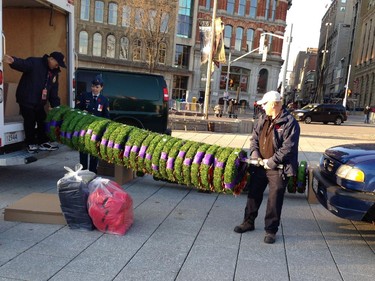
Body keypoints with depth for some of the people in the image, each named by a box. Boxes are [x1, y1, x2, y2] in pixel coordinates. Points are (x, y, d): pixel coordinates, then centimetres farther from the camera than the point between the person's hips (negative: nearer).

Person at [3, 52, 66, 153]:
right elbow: (22, 64, -36)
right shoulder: (34, 63, -14)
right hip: (26, 100, -7)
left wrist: (56, 106, 5)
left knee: (42, 120, 11)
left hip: (39, 102, 7)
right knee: (30, 121, -2)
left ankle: (43, 142, 24)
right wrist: (13, 61, -59)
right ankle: (31, 144, 12)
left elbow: (54, 91, 10)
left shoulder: (54, 73, 7)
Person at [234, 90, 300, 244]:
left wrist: (271, 161, -19)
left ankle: (271, 230, 16)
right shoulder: (262, 119, 7)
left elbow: (288, 148, -19)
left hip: (278, 168, -7)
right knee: (253, 194, 15)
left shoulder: (289, 122, -14)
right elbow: (254, 138, 12)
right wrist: (255, 154, -4)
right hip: (260, 165, 7)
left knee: (274, 200, 1)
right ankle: (248, 222, 32)